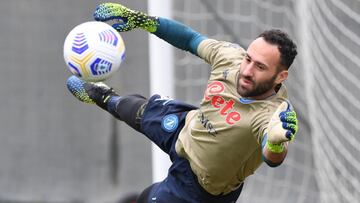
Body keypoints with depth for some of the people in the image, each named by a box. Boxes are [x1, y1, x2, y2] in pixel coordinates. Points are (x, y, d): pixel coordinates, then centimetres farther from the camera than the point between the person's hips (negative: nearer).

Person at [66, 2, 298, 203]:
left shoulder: (275, 112, -42)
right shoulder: (231, 56, -25)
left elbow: (272, 158, -61)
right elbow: (191, 39, -7)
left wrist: (276, 142, -84)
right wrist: (140, 20, -5)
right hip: (187, 128, 6)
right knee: (141, 111, 32)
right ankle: (105, 97, 65)